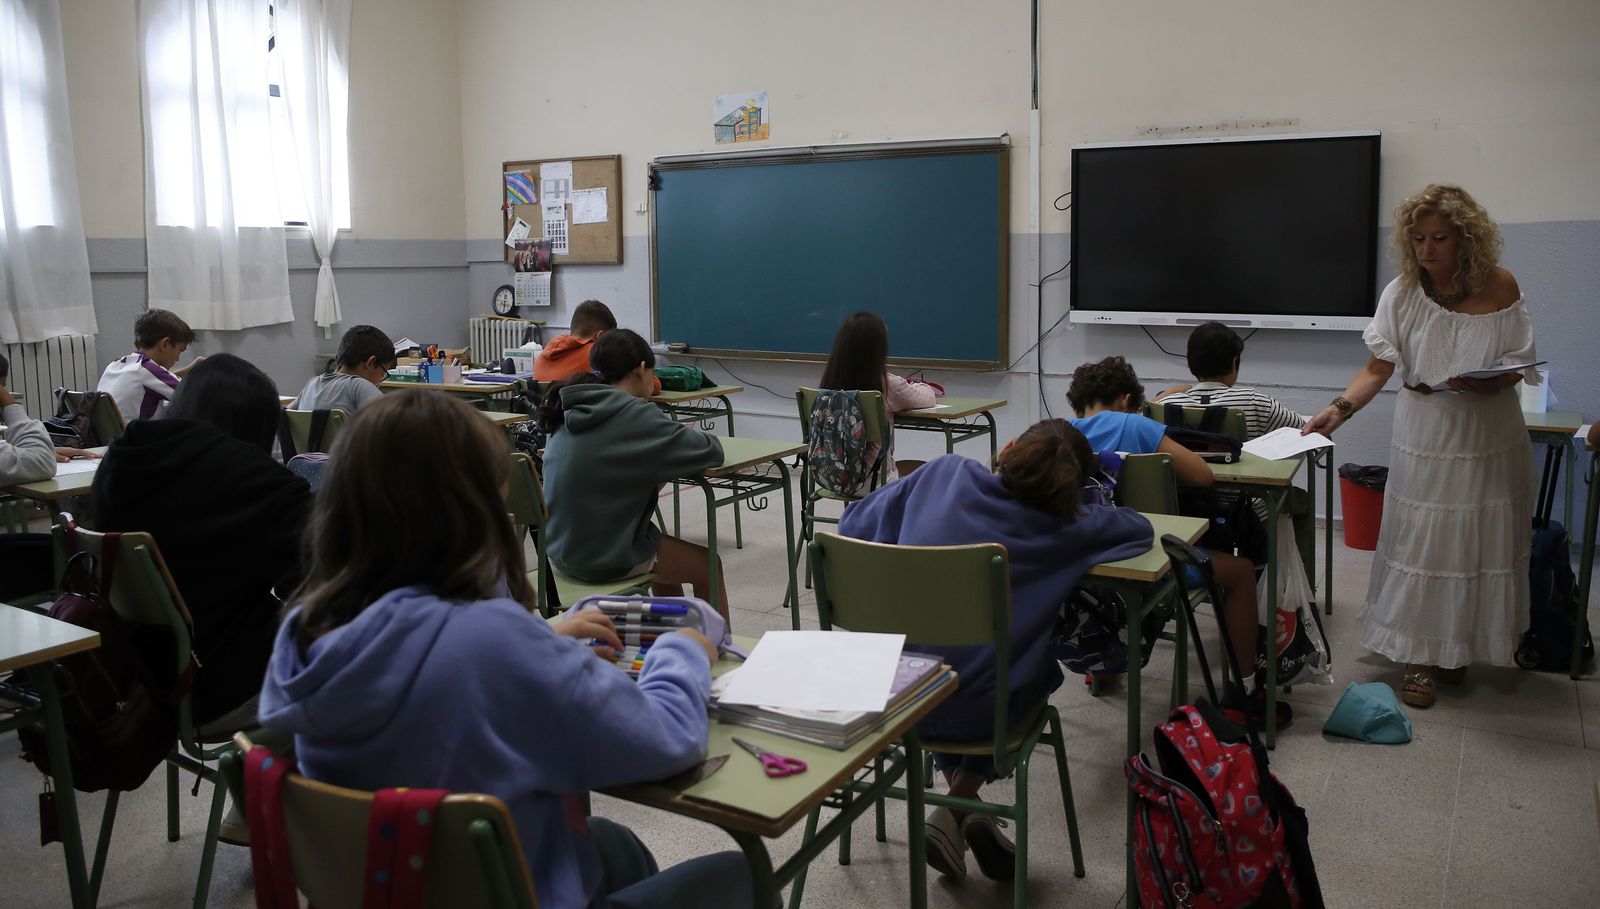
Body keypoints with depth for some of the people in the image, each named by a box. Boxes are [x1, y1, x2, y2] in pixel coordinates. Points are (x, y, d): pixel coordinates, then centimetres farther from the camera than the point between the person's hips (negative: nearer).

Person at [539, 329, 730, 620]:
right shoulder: (634, 415, -19)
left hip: (561, 549, 8)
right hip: (608, 556, -8)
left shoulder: (570, 411, 4)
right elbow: (711, 451, -14)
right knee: (708, 565, 16)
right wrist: (687, 435, 7)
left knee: (665, 543, 33)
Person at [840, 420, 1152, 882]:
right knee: (1040, 669, 31)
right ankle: (959, 807, 18)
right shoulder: (1062, 526, -6)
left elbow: (854, 523, 5)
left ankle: (963, 811, 31)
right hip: (975, 713, -2)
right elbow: (1140, 528, 11)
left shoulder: (944, 473, -3)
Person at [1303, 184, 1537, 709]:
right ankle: (1420, 655, 11)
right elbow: (1378, 368, -10)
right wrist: (1341, 408, -26)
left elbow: (1516, 369, -3)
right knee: (1419, 541, 1)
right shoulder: (1402, 293, -7)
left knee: (1478, 541, 8)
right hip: (1425, 435, 0)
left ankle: (1458, 645, 25)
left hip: (1488, 438, 1)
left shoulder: (1499, 288, -7)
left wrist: (1482, 385, -24)